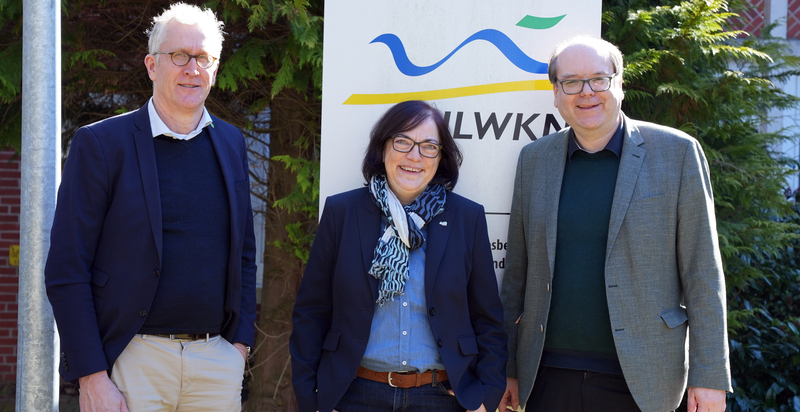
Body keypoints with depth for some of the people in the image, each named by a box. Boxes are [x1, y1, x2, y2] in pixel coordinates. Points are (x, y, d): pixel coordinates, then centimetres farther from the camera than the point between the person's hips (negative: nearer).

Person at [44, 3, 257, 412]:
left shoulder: (231, 143, 12)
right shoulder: (101, 144, -4)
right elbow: (66, 271, -7)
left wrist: (239, 344, 7)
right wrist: (92, 377, -12)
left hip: (217, 361, 4)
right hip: (134, 359, -4)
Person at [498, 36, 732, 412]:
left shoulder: (678, 153, -2)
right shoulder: (534, 159, 9)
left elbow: (702, 275, -3)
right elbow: (517, 270, 13)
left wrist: (709, 377, -7)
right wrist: (505, 368, 11)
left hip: (637, 381, -3)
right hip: (548, 377, 3)